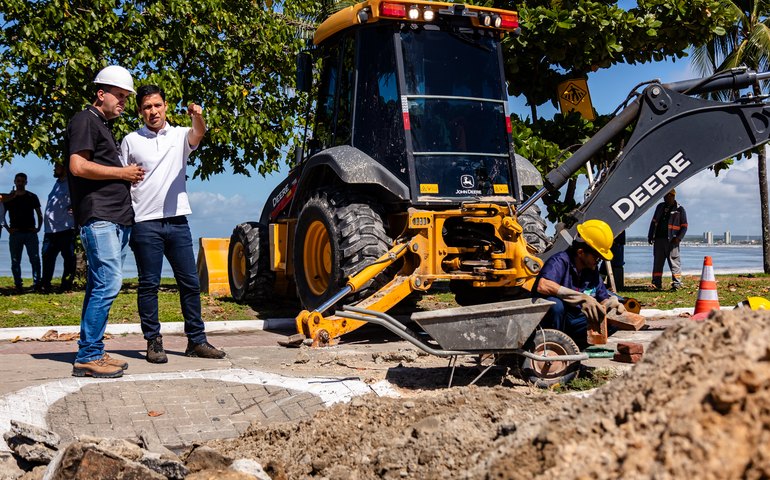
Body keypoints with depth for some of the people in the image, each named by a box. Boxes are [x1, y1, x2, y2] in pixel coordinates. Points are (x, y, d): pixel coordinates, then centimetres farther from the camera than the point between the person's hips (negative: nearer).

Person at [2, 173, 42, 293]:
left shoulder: (32, 197, 8)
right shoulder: (8, 198, 6)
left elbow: (39, 214, 12)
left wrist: (38, 227, 0)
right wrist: (8, 228, -2)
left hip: (30, 233, 0)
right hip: (15, 234, 0)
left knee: (35, 259, -8)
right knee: (15, 261, 2)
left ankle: (37, 284, -4)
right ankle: (18, 286, 7)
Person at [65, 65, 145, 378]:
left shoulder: (104, 126, 26)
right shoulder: (85, 120, -3)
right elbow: (78, 165, -15)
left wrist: (129, 177, 11)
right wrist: (122, 173, -8)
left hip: (117, 218, 10)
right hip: (99, 217, -10)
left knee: (100, 286, 9)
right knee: (108, 283, -15)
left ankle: (92, 353, 12)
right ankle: (87, 357, -11)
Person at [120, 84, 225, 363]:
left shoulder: (180, 136, 8)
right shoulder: (131, 141, 6)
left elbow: (198, 134, -14)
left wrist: (198, 117, -38)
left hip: (177, 220, 2)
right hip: (145, 224, -2)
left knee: (190, 282, 5)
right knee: (149, 285, 1)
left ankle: (196, 340, 13)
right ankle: (153, 342, 9)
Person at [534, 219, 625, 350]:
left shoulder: (592, 270, 6)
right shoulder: (560, 261, -18)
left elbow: (603, 298, 15)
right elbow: (542, 286, -37)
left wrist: (612, 303, -12)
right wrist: (581, 298, -39)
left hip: (573, 322, 7)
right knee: (555, 304, -38)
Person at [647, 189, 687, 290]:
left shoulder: (679, 209, 2)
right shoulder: (660, 207, 16)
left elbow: (684, 226, 1)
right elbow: (654, 222, 20)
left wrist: (678, 238, -13)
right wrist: (650, 236, 13)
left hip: (671, 240, -5)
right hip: (658, 239, 5)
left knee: (674, 261, -6)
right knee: (657, 262, 6)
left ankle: (676, 284, -3)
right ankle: (656, 284, 11)